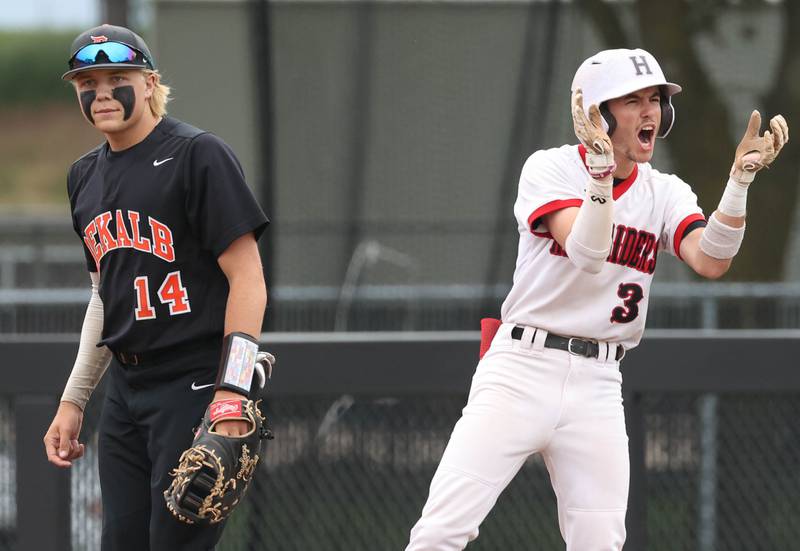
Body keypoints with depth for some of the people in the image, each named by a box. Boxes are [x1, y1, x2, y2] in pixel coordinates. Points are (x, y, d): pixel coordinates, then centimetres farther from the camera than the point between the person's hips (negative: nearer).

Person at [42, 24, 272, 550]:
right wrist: (73, 400, 18)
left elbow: (248, 280, -13)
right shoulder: (86, 176, 15)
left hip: (196, 383, -8)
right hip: (126, 388, 8)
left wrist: (231, 392, -21)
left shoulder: (198, 155, -9)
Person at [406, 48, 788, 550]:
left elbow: (710, 261, -12)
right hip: (522, 367, -4)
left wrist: (741, 176, -21)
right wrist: (602, 167, -30)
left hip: (599, 386, 4)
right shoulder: (551, 169, -4)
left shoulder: (666, 194, 7)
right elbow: (587, 254, -20)